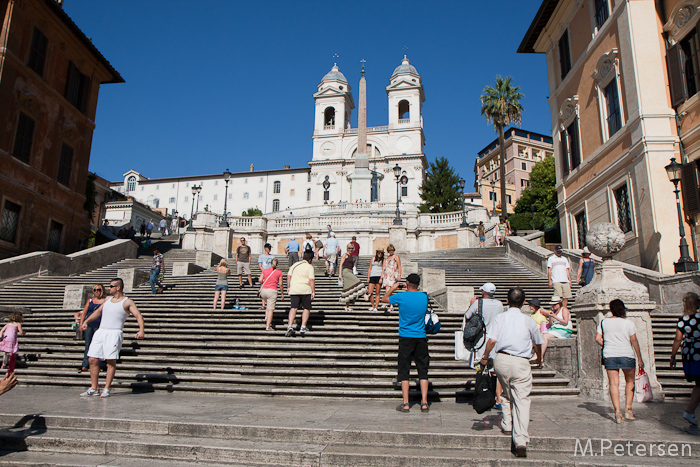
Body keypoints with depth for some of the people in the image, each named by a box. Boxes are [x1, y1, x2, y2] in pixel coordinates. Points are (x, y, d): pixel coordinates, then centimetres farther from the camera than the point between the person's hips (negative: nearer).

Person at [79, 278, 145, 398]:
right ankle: (94, 388, 13)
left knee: (111, 361, -8)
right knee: (93, 360, 3)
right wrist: (86, 322, 27)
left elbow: (138, 315, -10)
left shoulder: (127, 302, -2)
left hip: (114, 333, -6)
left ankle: (106, 389, -1)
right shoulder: (108, 299, 19)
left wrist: (141, 330, -25)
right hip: (100, 332, 7)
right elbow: (98, 311, 33)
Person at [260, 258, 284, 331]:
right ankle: (268, 326, -5)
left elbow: (260, 280, 0)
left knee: (267, 306, 28)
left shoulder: (264, 270, 9)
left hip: (263, 290, 3)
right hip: (272, 290, -3)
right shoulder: (279, 272, 3)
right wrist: (282, 294, 13)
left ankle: (266, 318, 13)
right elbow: (280, 284, 2)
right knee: (270, 309, -2)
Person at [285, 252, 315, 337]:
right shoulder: (309, 267, 0)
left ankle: (290, 326, -15)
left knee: (293, 308, 1)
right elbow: (311, 280, -9)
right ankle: (303, 327, 4)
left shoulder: (295, 265, 15)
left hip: (294, 290, 3)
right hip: (305, 290, -3)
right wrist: (313, 292, -9)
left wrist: (288, 287, 21)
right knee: (306, 308, 11)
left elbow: (289, 276, 15)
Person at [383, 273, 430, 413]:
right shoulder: (424, 297, 1)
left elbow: (384, 299, 9)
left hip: (405, 338, -2)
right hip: (421, 337, 3)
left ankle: (405, 403, 4)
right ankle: (424, 402, 6)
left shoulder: (401, 297, -9)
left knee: (404, 370, 4)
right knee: (423, 370, 8)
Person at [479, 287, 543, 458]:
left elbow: (491, 340, -7)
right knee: (522, 400, -4)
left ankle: (507, 426, 32)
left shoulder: (500, 317, 4)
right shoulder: (528, 320, 6)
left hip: (501, 359, 1)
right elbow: (537, 343, 20)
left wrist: (485, 357, 9)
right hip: (521, 362, -1)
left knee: (507, 394, 24)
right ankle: (520, 441, -14)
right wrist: (539, 359, 38)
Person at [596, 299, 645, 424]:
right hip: (626, 355, -1)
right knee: (630, 381, 17)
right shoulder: (628, 323, -2)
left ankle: (617, 412, -3)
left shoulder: (603, 322, 3)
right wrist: (640, 359, 3)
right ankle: (628, 409, 13)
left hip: (609, 356, 1)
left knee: (614, 383, 3)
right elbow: (634, 341, -3)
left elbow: (597, 338, -2)